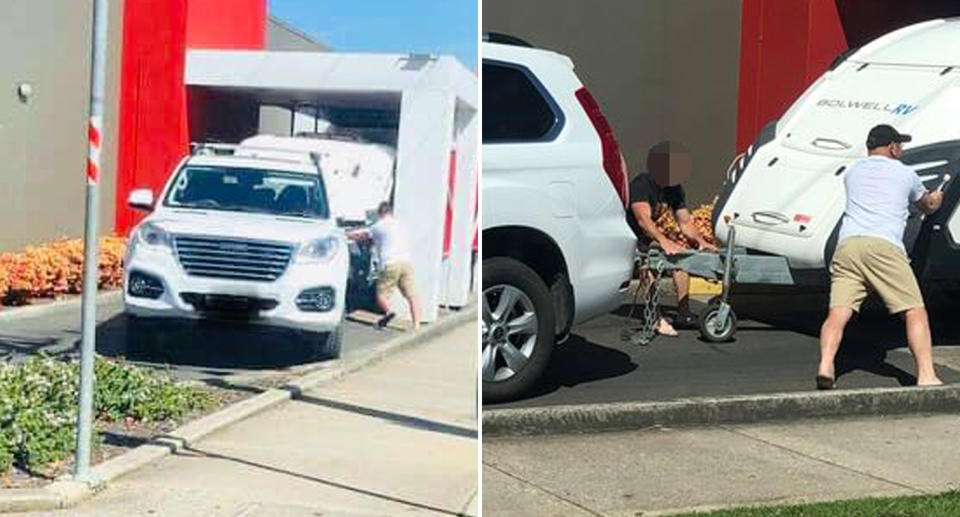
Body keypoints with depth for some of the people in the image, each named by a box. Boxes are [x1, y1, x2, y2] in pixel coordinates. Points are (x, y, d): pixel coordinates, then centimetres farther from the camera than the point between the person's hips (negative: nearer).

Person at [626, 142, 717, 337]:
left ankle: (684, 312, -4)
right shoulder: (641, 185, -27)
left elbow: (685, 222, 3)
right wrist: (663, 241, -57)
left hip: (645, 239, 8)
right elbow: (643, 219, -42)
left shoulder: (675, 191, -1)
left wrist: (700, 240, -17)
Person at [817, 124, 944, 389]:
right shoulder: (905, 174, 20)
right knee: (915, 312, 1)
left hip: (847, 245, 3)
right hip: (884, 246, -3)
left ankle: (825, 366, -24)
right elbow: (927, 205, 40)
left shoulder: (852, 172, 27)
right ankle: (926, 375, -8)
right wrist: (935, 200, 66)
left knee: (838, 313, -5)